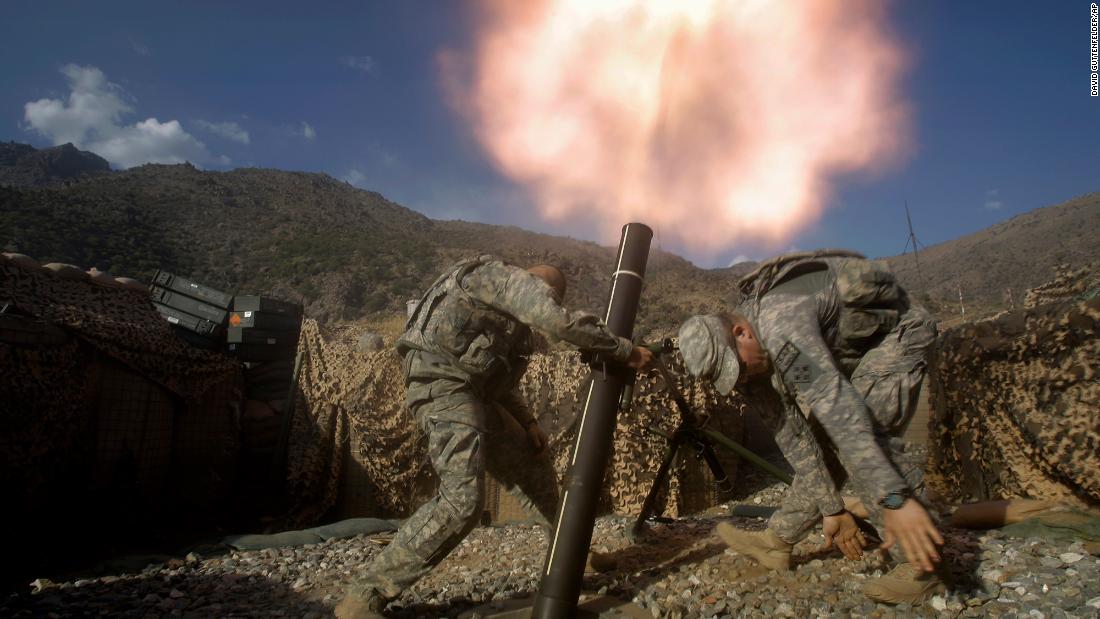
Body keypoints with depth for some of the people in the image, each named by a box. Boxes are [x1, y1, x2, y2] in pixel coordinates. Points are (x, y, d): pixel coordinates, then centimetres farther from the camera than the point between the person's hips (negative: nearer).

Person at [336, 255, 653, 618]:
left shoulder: (510, 316, 26)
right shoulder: (513, 279, -3)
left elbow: (500, 380, 25)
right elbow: (560, 322, -19)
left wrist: (527, 423, 13)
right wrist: (626, 350, -12)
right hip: (443, 384, -11)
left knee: (532, 469, 16)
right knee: (463, 498, -23)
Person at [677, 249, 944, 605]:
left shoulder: (780, 327, -38)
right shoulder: (741, 350, -9)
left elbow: (838, 407, -46)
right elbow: (790, 432, -7)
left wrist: (895, 500, -49)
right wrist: (830, 507, -8)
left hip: (897, 331, -8)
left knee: (856, 428, -24)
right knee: (821, 434, 2)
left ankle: (920, 565, -14)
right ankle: (776, 542, 10)